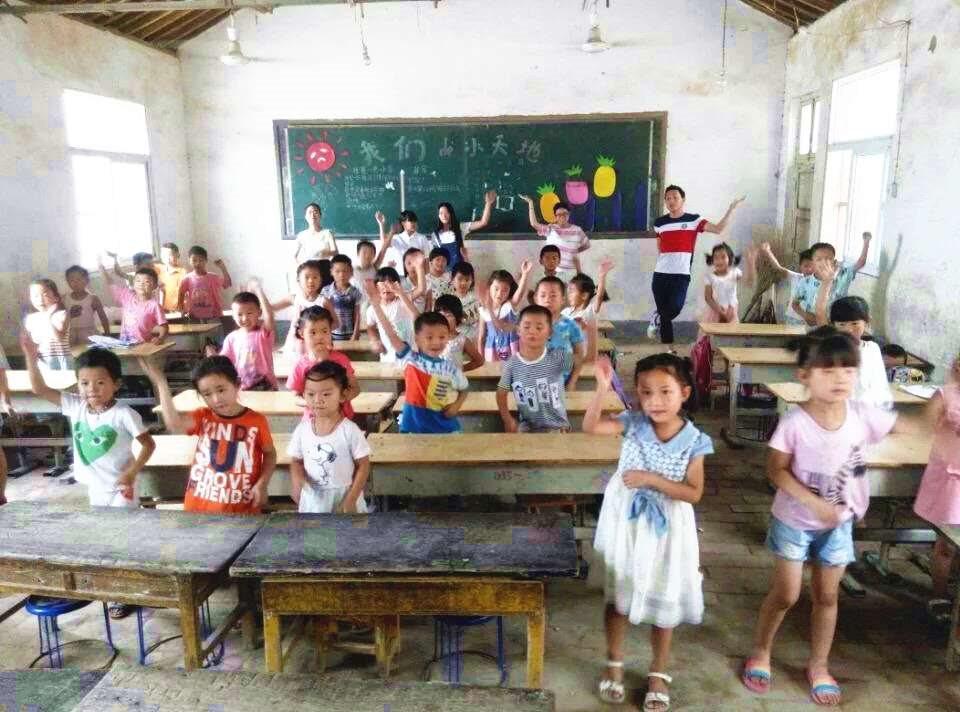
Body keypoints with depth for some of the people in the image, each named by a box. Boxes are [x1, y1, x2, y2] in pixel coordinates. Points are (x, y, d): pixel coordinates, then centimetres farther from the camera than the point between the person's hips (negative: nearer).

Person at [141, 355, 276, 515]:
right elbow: (174, 424, -21)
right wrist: (160, 382, -21)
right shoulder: (203, 417, -2)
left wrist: (262, 484, -8)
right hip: (200, 506, 2)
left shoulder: (256, 421, -8)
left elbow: (270, 454, 5)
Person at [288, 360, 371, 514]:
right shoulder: (302, 429, -6)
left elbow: (363, 465, -11)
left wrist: (351, 500, -13)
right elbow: (296, 461, 6)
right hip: (313, 498, 3)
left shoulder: (349, 430, -17)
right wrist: (297, 479, -16)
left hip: (344, 496, -3)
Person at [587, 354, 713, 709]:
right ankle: (614, 664, 37)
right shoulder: (633, 424, -11)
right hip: (626, 523, 1)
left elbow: (694, 493, -15)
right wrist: (603, 388, -33)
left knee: (663, 601, 15)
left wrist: (653, 479, -25)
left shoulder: (694, 440, -14)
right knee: (618, 596, 15)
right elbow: (590, 426, -23)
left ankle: (658, 672, 37)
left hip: (666, 529, -1)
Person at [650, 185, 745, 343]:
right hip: (660, 274, 2)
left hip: (681, 275, -2)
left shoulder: (693, 220, 1)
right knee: (665, 314, 6)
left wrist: (731, 208, -12)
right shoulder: (659, 222, 8)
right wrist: (663, 263, 13)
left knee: (675, 308, -21)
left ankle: (657, 318, 11)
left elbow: (718, 229, -9)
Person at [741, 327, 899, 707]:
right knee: (785, 595, 8)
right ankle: (760, 653, 33)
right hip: (794, 521, -3)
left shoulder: (862, 415, -16)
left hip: (839, 523, 3)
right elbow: (776, 470, -18)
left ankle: (818, 665, 38)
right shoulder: (794, 421, -25)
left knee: (827, 596, 17)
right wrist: (814, 503, -26)